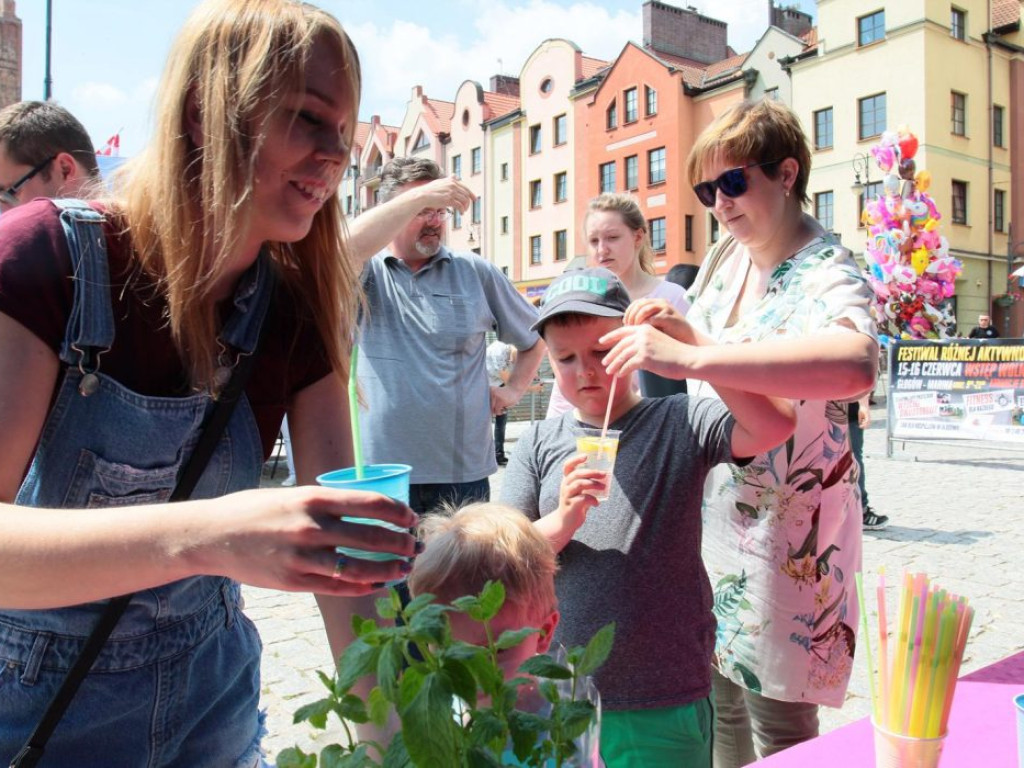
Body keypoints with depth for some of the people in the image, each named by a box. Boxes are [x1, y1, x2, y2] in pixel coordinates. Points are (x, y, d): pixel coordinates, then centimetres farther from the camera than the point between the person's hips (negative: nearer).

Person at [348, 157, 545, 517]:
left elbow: (536, 335, 17)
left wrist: (513, 389, 7)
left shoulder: (476, 272, 6)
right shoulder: (367, 274, 1)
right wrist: (418, 197, -23)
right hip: (380, 471, -1)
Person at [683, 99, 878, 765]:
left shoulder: (827, 274, -19)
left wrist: (692, 356, -48)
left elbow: (855, 362, -43)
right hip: (711, 510, 7)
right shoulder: (725, 258, 5)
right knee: (721, 698, 20)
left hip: (785, 528, -7)